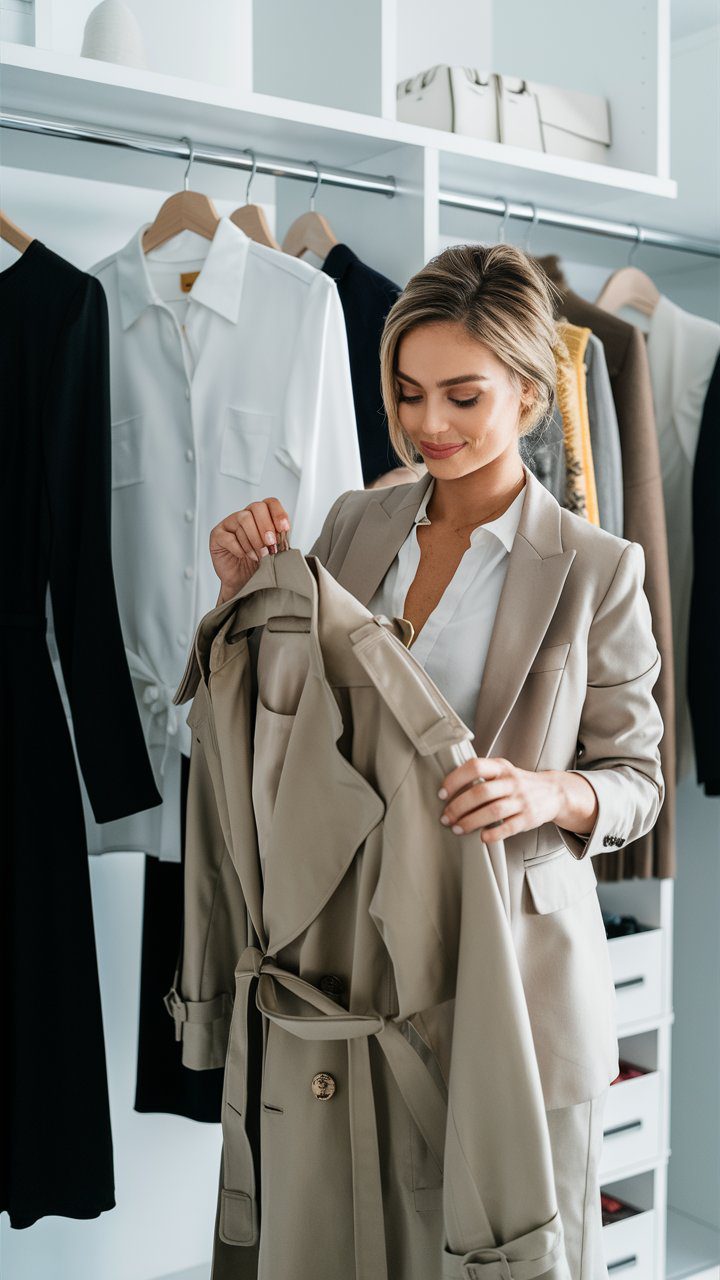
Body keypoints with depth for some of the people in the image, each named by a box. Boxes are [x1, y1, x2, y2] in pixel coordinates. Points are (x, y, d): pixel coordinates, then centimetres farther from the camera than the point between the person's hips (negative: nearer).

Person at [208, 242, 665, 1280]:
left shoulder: (597, 571, -9)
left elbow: (637, 781, -2)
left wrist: (550, 793, -23)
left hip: (518, 963, -3)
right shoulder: (354, 523, 3)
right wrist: (244, 591, -8)